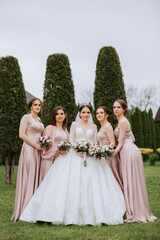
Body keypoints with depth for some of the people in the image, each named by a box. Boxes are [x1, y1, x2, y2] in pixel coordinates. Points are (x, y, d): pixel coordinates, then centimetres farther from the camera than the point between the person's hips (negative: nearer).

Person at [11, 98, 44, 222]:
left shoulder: (39, 119, 20)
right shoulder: (26, 117, -1)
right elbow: (22, 134, -11)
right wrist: (36, 145, -13)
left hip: (38, 151, 7)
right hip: (29, 149, -7)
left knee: (36, 178, 5)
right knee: (28, 178, -8)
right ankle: (25, 211, -4)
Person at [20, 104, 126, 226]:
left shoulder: (93, 126, 14)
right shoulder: (74, 124, 9)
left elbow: (95, 142, 8)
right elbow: (71, 140, 1)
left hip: (90, 156, 1)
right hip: (75, 155, -1)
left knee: (90, 183, -7)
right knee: (73, 182, -9)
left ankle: (90, 214, -3)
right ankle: (72, 213, -7)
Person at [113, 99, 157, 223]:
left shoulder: (123, 122, -12)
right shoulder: (122, 121, 17)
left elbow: (120, 144, -15)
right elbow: (132, 138, 20)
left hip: (129, 152, -10)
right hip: (129, 151, 10)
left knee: (131, 182, -4)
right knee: (130, 182, 11)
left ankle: (135, 213, 4)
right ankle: (135, 212, 17)